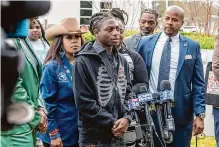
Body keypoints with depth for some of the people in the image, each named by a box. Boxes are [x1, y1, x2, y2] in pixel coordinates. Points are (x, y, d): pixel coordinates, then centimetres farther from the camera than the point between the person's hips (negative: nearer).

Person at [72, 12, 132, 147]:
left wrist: (126, 117, -5)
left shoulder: (122, 61, 11)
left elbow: (127, 93, 13)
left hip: (118, 135, 6)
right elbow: (84, 102, -14)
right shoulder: (84, 61, -10)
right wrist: (112, 123, -14)